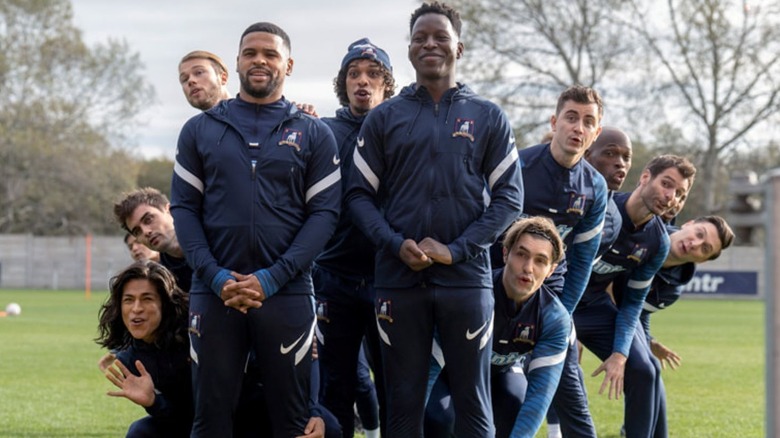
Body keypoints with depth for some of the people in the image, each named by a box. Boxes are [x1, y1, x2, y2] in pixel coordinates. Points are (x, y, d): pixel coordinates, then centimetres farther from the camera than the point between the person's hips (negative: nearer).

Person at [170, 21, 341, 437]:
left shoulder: (314, 134, 7)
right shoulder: (199, 130, 10)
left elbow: (324, 212, 0)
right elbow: (183, 208, 5)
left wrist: (273, 278, -12)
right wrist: (215, 276, -9)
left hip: (286, 293, -1)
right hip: (214, 292, 1)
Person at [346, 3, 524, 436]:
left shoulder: (489, 118, 6)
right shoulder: (384, 118, 8)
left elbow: (509, 197, 2)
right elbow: (360, 194, 5)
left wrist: (455, 250, -10)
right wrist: (396, 245, -12)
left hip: (467, 278, -1)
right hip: (398, 280, 1)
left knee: (473, 402, 2)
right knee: (404, 401, 5)